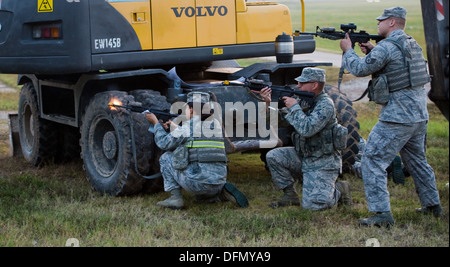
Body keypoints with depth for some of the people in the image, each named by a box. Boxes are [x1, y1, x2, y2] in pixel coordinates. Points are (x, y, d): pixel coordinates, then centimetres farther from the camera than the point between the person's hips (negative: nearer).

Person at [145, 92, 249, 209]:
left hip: (197, 181, -6)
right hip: (218, 182, 7)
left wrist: (156, 123, 16)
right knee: (201, 197, 39)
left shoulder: (189, 126, -6)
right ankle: (224, 192, 8)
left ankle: (175, 197, 5)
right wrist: (175, 128, 37)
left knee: (166, 158, 13)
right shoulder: (215, 124, 14)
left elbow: (164, 143, 1)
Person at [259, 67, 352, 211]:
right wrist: (268, 103, -10)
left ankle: (339, 190, 11)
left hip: (322, 163, -8)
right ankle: (290, 195, 5)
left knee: (311, 204, -17)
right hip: (304, 157, 8)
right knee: (273, 156, -8)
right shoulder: (303, 100, 5)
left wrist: (294, 107, -21)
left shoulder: (325, 105, -19)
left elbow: (306, 129, -32)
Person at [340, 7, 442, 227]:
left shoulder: (386, 47, -15)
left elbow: (360, 69, -11)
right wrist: (373, 51, 15)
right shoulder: (412, 45, 14)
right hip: (420, 115, 9)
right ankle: (432, 205, 34)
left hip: (396, 118, -9)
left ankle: (382, 214, -12)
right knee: (416, 161, 24)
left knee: (373, 161, -6)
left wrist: (348, 50, 5)